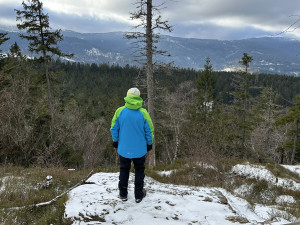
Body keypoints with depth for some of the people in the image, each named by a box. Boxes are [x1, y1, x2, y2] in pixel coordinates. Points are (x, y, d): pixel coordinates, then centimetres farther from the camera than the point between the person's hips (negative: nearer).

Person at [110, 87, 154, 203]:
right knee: (139, 170, 15)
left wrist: (115, 141, 14)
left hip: (124, 148, 1)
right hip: (140, 149, -1)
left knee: (124, 170, 18)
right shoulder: (143, 113, -14)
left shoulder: (119, 111, -11)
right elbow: (149, 130, -6)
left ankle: (123, 194, 27)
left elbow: (114, 128, -1)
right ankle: (139, 195, 23)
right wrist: (149, 143, 10)